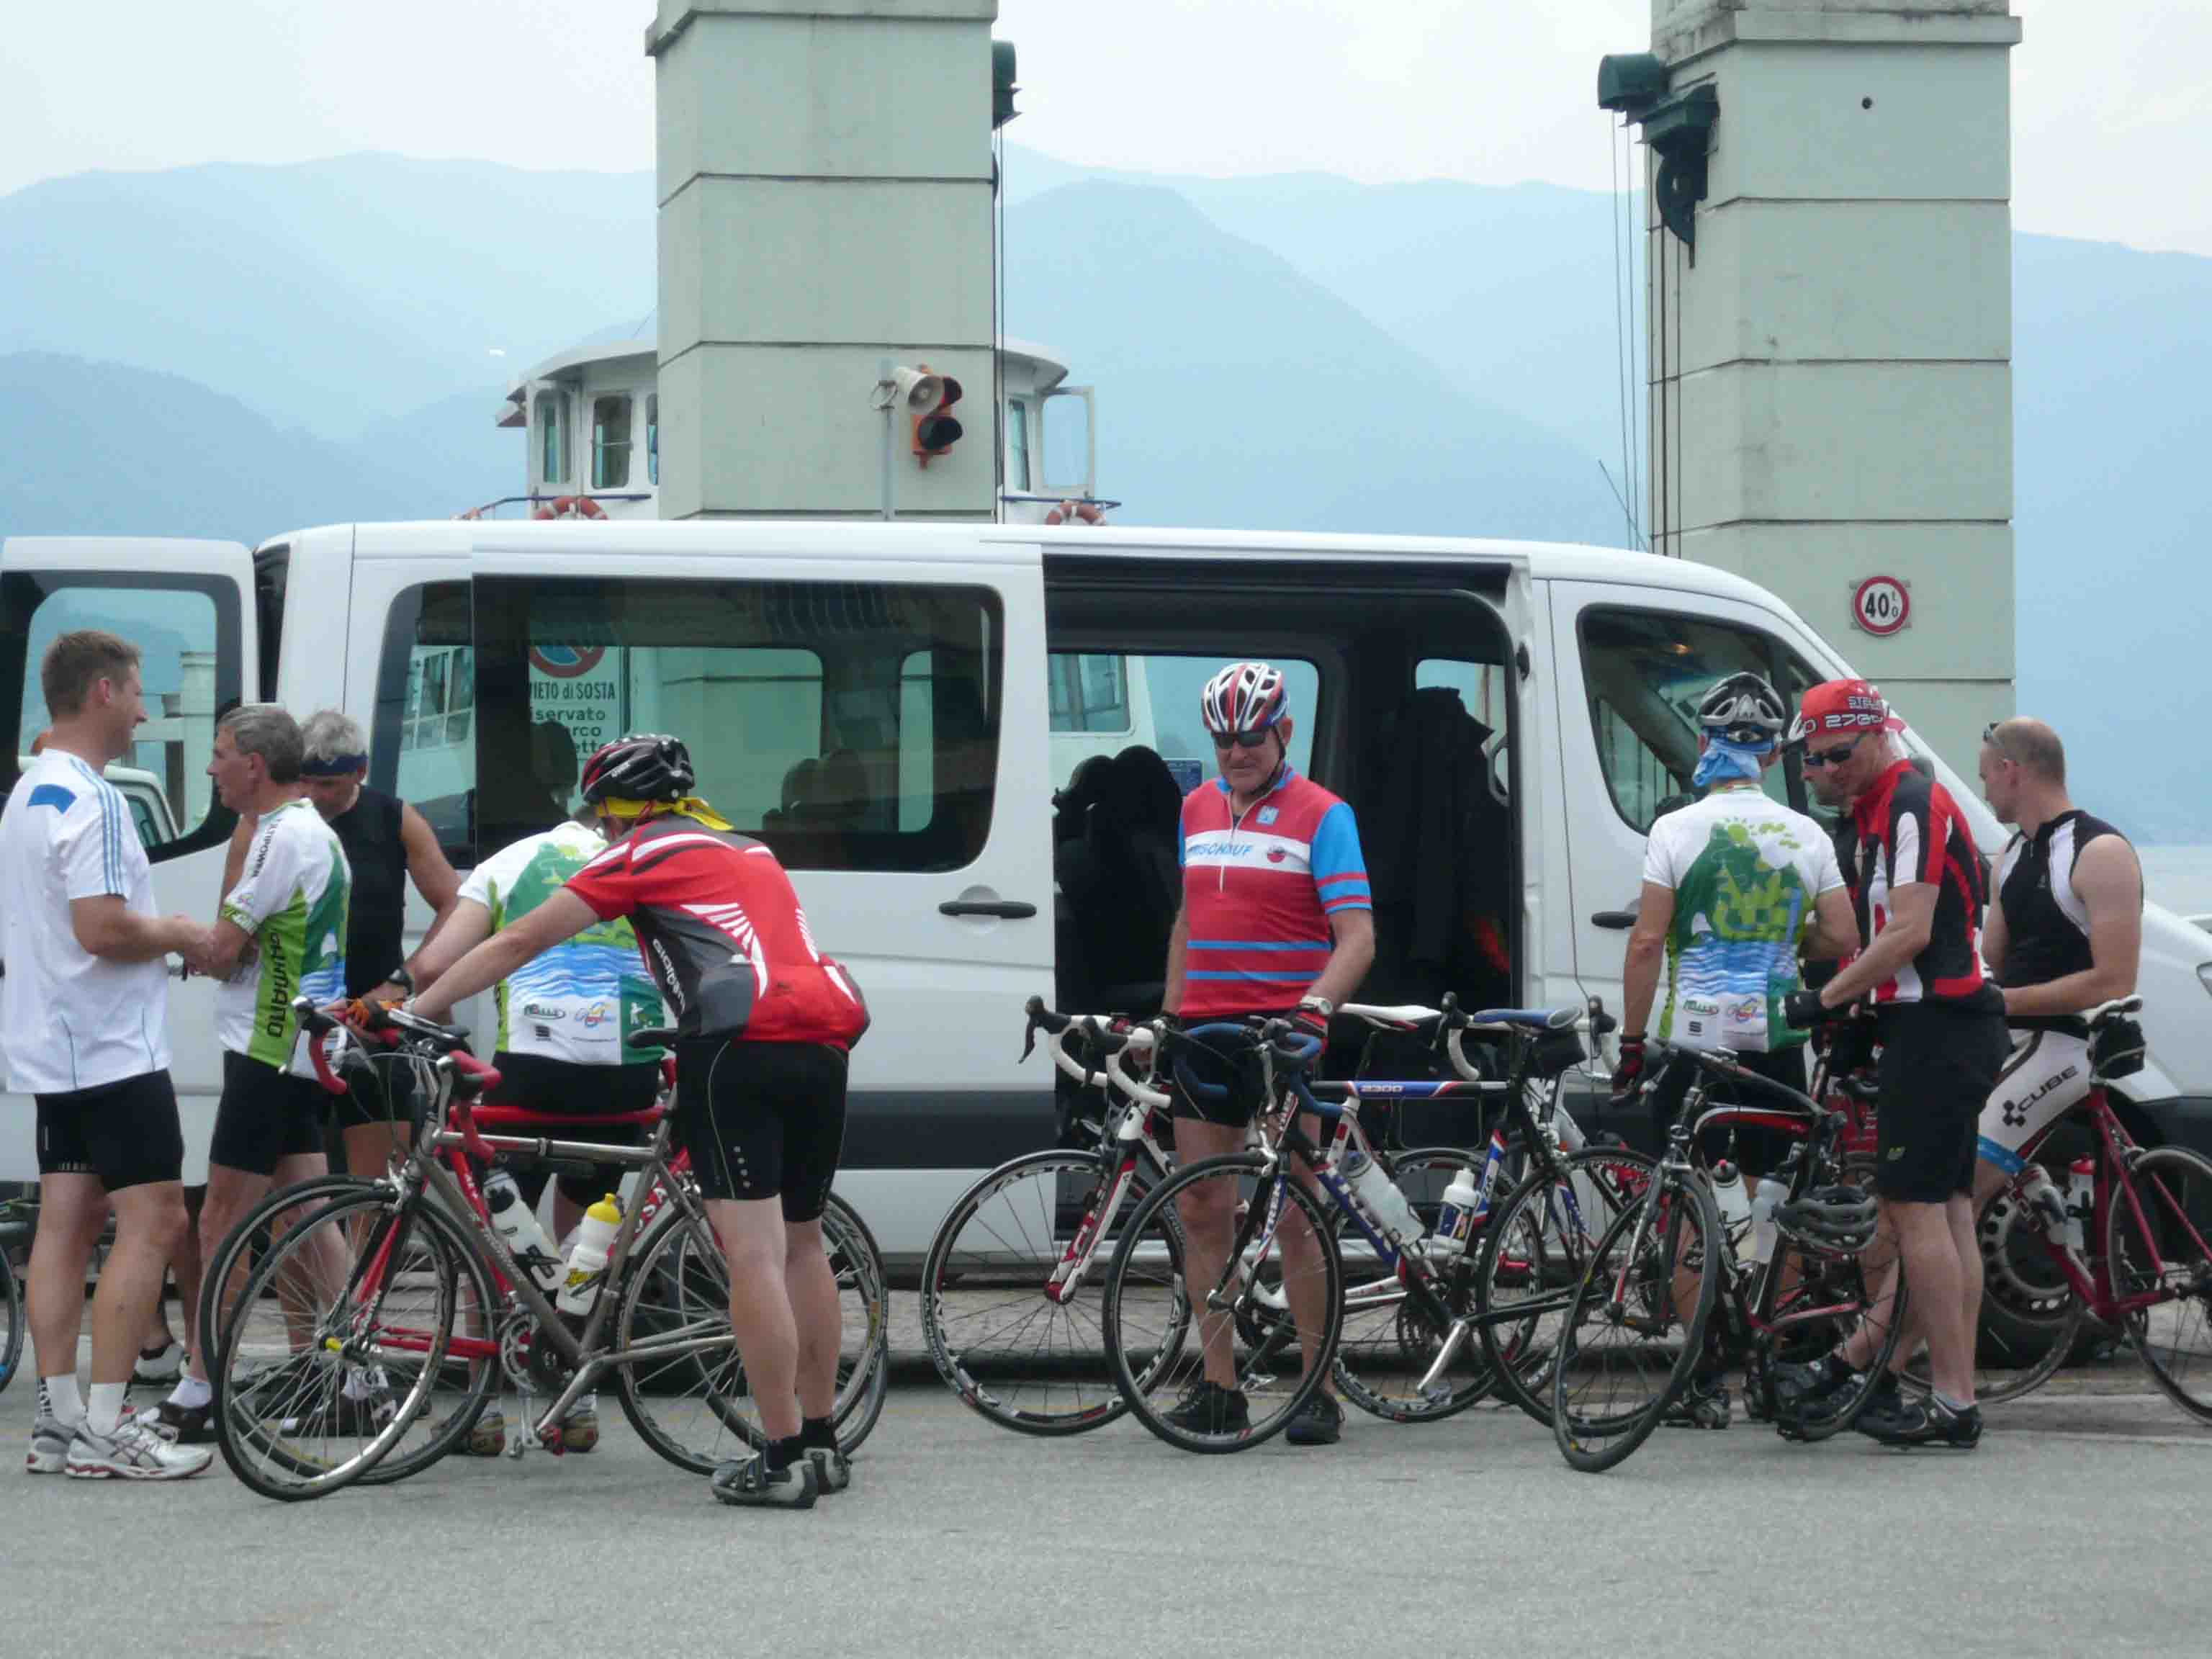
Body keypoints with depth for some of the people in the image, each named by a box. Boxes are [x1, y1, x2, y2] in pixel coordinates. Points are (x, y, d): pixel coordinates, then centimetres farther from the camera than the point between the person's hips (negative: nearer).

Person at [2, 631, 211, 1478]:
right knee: (152, 1221, -9)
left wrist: (159, 932, 17)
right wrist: (179, 935, -10)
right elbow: (101, 927, -26)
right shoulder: (88, 800, -18)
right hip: (112, 1049, -10)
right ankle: (104, 1427, -12)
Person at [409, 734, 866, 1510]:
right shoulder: (749, 852, 32)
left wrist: (421, 1006, 20)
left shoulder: (642, 855, 12)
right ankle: (822, 1445, 22)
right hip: (825, 1043, 7)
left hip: (740, 1048, -7)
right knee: (802, 1244, 18)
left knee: (753, 1255, -6)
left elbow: (518, 943, 12)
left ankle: (781, 1459, -8)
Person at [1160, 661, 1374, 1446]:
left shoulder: (1321, 816, -3)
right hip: (1205, 1029, 5)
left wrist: (1315, 1005, -25)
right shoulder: (1198, 809, 14)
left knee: (1294, 1211, -5)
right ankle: (1219, 1388, 8)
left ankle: (1317, 1390, 0)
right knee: (1201, 1210, 3)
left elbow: (1356, 939, -10)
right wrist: (1168, 1019, 18)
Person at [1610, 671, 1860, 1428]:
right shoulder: (1805, 836, 3)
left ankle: (1707, 1379, -1)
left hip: (1693, 1044, -2)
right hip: (1776, 1043, 2)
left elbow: (1646, 942, -9)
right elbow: (1843, 939, 2)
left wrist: (1631, 1041, -4)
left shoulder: (1677, 830, -5)